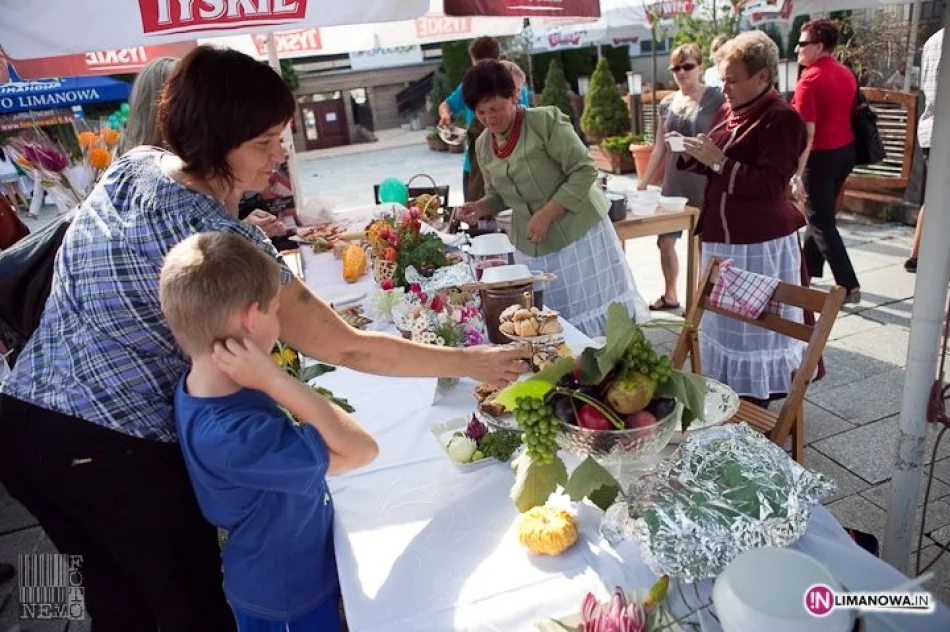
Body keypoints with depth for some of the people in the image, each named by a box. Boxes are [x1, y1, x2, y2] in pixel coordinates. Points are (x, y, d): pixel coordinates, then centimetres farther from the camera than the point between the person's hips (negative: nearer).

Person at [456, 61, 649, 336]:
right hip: (530, 247, 5)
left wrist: (546, 214, -20)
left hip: (576, 233, -5)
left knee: (595, 319, 0)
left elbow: (584, 171, -15)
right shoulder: (483, 145, 6)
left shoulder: (545, 121, -13)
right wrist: (479, 207, -5)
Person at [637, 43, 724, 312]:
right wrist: (643, 182, 10)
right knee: (665, 241, 9)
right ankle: (670, 295, 26)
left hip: (706, 183, -5)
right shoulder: (667, 103, 10)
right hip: (674, 183, 5)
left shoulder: (715, 99, -5)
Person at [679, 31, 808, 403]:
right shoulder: (729, 112, 11)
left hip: (759, 242, -8)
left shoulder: (782, 118, -14)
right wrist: (691, 156, 1)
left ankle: (755, 400, 15)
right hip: (722, 236, 8)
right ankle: (728, 388, 29)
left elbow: (770, 185, -23)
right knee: (724, 317, 15)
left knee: (754, 323, 1)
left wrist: (718, 160, -24)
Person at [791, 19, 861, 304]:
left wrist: (797, 173, -22)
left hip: (822, 155, -8)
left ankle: (849, 286, -3)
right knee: (822, 213, 20)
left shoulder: (810, 80, -17)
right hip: (846, 151, 9)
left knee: (822, 222, -1)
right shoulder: (846, 74, 9)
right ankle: (809, 269, 33)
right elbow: (849, 113, 16)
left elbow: (807, 132, -22)